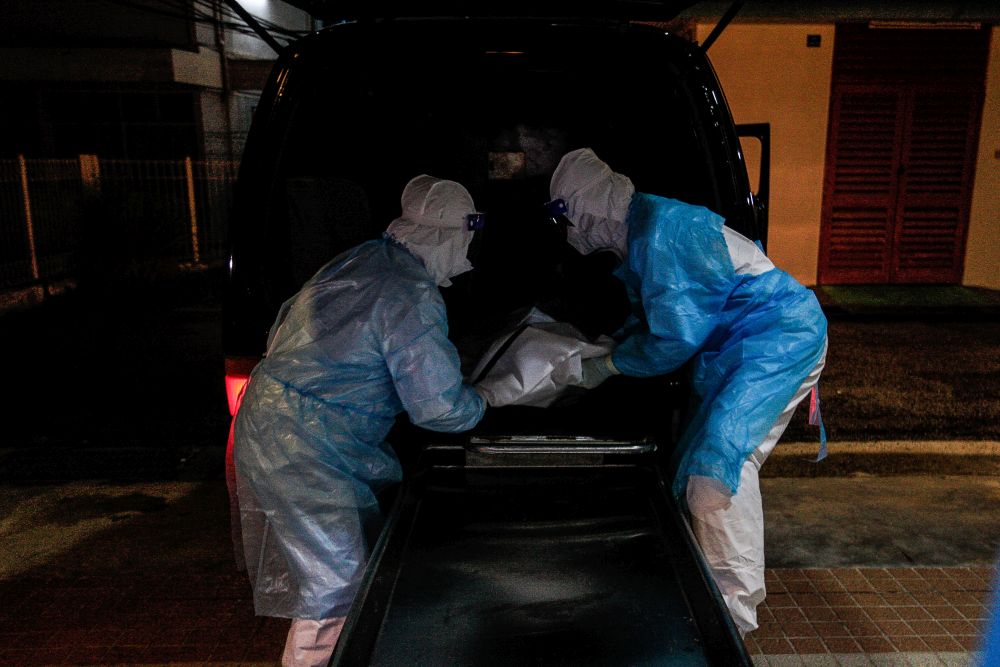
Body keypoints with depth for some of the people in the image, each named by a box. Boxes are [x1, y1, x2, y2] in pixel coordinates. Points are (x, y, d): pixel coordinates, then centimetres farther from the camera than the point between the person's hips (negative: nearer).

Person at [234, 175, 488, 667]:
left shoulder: (364, 258, 6)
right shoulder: (412, 297, -21)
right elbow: (438, 407, -21)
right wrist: (481, 404, 1)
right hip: (302, 448, -10)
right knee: (336, 588, 1)